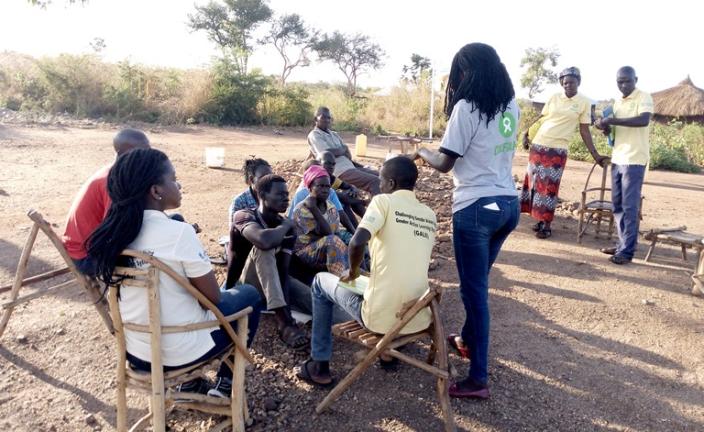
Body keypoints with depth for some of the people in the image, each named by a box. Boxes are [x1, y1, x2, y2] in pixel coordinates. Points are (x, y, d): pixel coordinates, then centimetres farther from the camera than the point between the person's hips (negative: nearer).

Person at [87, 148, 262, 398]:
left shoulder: (112, 233, -4)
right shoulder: (179, 233, -24)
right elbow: (213, 297, -14)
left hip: (135, 352, 6)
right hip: (180, 353, -6)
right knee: (249, 296, 16)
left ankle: (190, 383, 30)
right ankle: (225, 384, 23)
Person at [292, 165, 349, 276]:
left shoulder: (332, 209, 6)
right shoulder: (301, 210, -14)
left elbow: (336, 234, -1)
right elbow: (326, 233, -23)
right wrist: (314, 208, -26)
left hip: (328, 250, 7)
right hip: (305, 252, -6)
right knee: (332, 241, -32)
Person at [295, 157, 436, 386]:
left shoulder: (384, 201, -7)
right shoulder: (430, 216, 10)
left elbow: (357, 242, -21)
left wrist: (353, 272, -1)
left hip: (382, 318, -6)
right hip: (419, 320, 6)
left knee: (321, 282, 19)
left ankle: (319, 367, 23)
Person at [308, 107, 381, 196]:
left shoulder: (334, 134, 22)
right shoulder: (314, 135, -2)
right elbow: (329, 153, -18)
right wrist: (343, 149, 1)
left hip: (350, 167, 9)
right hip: (340, 171, -9)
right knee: (375, 181, -25)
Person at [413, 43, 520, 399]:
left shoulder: (467, 107, -12)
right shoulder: (511, 106, 10)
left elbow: (445, 164, -11)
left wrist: (423, 152, 11)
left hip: (476, 207, -8)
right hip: (508, 204, 8)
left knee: (474, 289, 0)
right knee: (477, 282, 24)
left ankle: (478, 379, 8)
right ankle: (468, 339, 43)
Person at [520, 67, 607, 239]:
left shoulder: (584, 102, 2)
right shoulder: (554, 97, 7)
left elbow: (584, 131, 3)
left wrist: (595, 154, 1)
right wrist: (526, 134, 2)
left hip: (558, 149, -3)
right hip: (538, 144, 3)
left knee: (549, 186, -3)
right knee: (535, 181, 6)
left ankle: (546, 224, 5)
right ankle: (540, 219, 17)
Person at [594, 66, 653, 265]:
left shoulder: (644, 98, -7)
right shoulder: (618, 102, 15)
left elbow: (644, 120, -25)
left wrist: (613, 120, -24)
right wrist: (605, 126, 0)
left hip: (634, 160, -8)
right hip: (617, 158, 8)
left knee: (630, 206, -7)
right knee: (617, 204, 10)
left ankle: (627, 251, -3)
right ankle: (623, 243, 19)